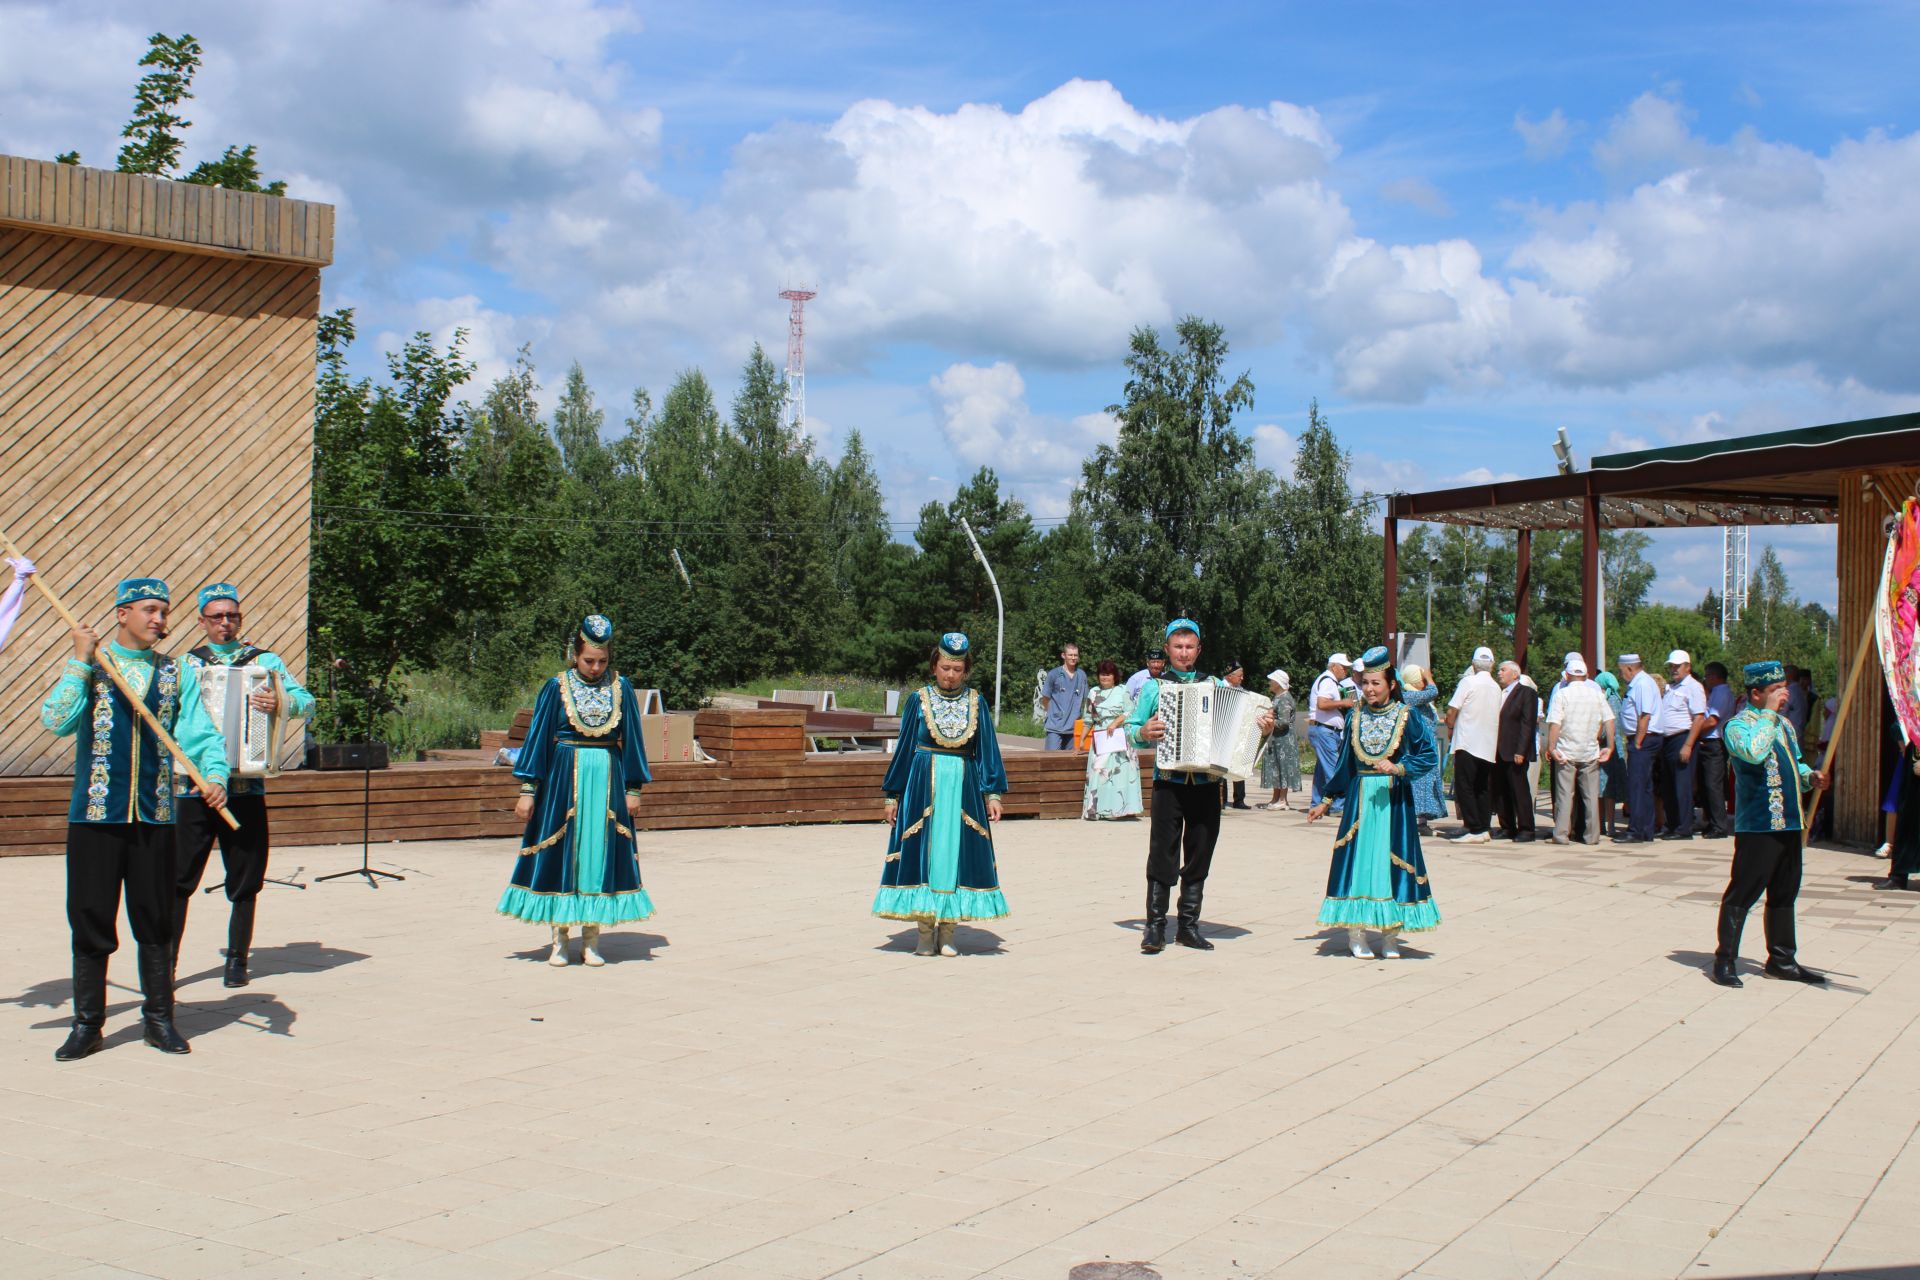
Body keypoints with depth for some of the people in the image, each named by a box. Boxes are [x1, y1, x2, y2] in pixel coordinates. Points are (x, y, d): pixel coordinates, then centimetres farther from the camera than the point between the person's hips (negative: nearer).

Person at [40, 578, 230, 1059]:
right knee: (89, 922, 2)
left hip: (155, 818, 2)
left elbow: (200, 733, -1)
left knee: (156, 923, 7)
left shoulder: (177, 674, 9)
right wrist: (80, 662, -12)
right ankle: (87, 1023, 14)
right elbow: (56, 722, -10)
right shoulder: (88, 665, 5)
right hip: (94, 815, -1)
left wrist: (214, 774, -19)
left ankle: (159, 1019, 19)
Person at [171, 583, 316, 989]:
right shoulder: (185, 664, 12)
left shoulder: (264, 660, 7)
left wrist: (280, 703, -21)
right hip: (194, 785, 1)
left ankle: (237, 960, 16)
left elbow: (306, 701, -1)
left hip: (246, 787, 0)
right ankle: (167, 961, 4)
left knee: (244, 882, 5)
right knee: (178, 879, -3)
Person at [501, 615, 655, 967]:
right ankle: (559, 942, 9)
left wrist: (633, 790, 5)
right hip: (564, 779, -2)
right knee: (561, 855, 0)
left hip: (607, 781, 2)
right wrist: (527, 790, -4)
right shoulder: (557, 688, -2)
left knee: (600, 855, 3)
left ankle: (591, 941, 11)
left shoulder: (620, 687, 3)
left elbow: (631, 740, 8)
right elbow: (537, 737, 0)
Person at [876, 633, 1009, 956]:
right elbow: (904, 749, 6)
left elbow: (987, 750, 7)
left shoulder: (976, 703, 6)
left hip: (964, 786, 1)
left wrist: (992, 794, 0)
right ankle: (925, 933, 7)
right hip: (923, 784, -1)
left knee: (957, 854, 2)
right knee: (922, 854, -1)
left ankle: (947, 933, 10)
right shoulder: (918, 701, 3)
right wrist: (893, 796, 5)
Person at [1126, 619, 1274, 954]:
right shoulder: (1154, 687, 7)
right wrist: (1144, 733, -15)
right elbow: (1131, 730, 7)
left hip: (1206, 785, 2)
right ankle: (1155, 928, 1)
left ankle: (1189, 926, 16)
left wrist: (1264, 727, -7)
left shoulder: (1215, 685, 12)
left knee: (1199, 857, 7)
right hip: (1168, 784, -2)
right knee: (1162, 855, -5)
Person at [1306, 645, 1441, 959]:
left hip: (1393, 799, -2)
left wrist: (1398, 768, -20)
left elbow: (1429, 757, -5)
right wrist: (1326, 802, 14)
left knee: (1392, 859, 0)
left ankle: (1390, 935, 9)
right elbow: (1343, 764, 14)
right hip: (1360, 799, 2)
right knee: (1358, 859, -1)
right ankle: (1356, 933, 7)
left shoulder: (1407, 717, -3)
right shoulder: (1355, 717, 6)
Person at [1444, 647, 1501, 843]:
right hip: (1489, 746, 6)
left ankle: (1475, 830, -9)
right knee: (1484, 788, 11)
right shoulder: (1496, 688, 9)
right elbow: (1497, 715, 15)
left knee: (1464, 787, -4)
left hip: (1467, 743, -6)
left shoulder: (1468, 682, -9)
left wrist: (1450, 726, 10)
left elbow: (1451, 711, -10)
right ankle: (1484, 829, 12)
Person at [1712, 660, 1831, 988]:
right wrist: (1768, 713, -21)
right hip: (1757, 825, -8)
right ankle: (1725, 961, 3)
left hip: (1788, 824, 8)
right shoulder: (1738, 725, -10)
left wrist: (1810, 776, 6)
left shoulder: (1784, 724, 16)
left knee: (1784, 895, 14)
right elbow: (1754, 752, -31)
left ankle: (1782, 960, 23)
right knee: (1742, 894, -4)